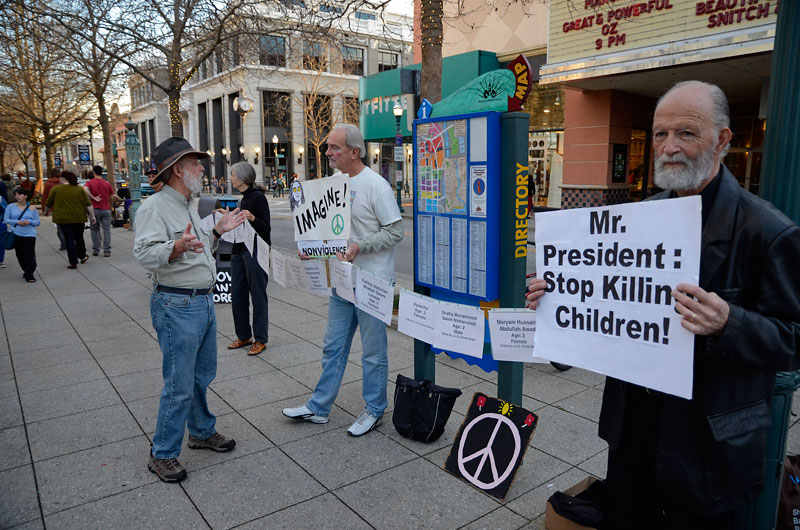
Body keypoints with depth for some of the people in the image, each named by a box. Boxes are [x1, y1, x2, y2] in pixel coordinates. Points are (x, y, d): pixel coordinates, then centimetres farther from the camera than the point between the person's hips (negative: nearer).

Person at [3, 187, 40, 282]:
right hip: (16, 235, 2)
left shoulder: (32, 209, 2)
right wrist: (17, 222, -13)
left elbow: (37, 222, 4)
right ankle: (26, 271, 28)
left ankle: (29, 275, 1)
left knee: (29, 255, -8)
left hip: (29, 235, -2)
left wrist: (29, 222, -15)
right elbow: (6, 220, 2)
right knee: (20, 255, 8)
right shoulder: (11, 207, 3)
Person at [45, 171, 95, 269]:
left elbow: (48, 204, 5)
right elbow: (88, 204, -1)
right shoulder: (80, 189, 2)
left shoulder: (55, 189, -2)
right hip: (79, 218, 2)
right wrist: (92, 216, 7)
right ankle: (82, 257, 32)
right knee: (79, 237, 18)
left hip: (63, 218, -2)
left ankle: (73, 262, -1)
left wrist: (54, 208, 25)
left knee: (69, 239, 2)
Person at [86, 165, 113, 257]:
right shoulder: (107, 183, 5)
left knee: (94, 229, 14)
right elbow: (111, 197, 9)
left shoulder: (90, 183, 0)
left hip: (95, 209, 0)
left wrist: (94, 198, -13)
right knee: (106, 230, 0)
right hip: (106, 209, 0)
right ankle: (106, 251, -6)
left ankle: (95, 250, 13)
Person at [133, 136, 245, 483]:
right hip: (176, 306, -9)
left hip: (204, 301, 9)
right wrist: (177, 247, -43)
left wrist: (217, 232, 13)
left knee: (203, 375, 19)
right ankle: (162, 455, 14)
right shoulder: (154, 207, -14)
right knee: (179, 385, -3)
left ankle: (202, 432, 37)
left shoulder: (188, 206, 16)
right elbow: (144, 253, -27)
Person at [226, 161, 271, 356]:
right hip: (239, 251, 9)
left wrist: (252, 218, -32)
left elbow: (265, 228, -16)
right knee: (237, 295, 11)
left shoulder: (258, 197, -11)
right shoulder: (242, 199, 15)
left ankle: (260, 340, 8)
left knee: (258, 295, -1)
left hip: (255, 251, -9)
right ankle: (244, 336, 23)